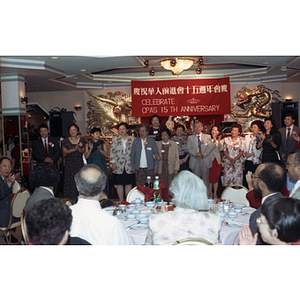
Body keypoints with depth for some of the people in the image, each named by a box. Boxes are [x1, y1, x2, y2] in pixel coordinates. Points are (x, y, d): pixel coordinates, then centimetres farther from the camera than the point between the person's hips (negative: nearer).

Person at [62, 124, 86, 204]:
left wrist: (78, 148, -17)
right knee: (70, 181, -4)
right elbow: (64, 152, -5)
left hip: (79, 163, 1)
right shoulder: (65, 141, 3)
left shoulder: (82, 140, 6)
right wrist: (73, 149, -17)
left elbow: (83, 151, 4)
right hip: (69, 164, -1)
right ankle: (71, 200, 2)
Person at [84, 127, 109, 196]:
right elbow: (86, 156, 3)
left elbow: (106, 154, -1)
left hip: (102, 168, 0)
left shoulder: (103, 144, 9)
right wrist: (90, 149, -12)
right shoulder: (88, 144, 11)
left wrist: (100, 149, -18)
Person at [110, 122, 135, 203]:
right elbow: (112, 151, 3)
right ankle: (121, 200, 14)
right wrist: (113, 163, -3)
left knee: (129, 184, 4)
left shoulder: (132, 139, 6)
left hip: (129, 166, 0)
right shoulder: (115, 139, 7)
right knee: (119, 184, 4)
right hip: (118, 166, 0)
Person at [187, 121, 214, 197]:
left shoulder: (207, 136, 10)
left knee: (205, 178, 1)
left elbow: (211, 147, 0)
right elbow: (189, 148, 3)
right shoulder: (190, 138, 12)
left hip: (205, 160, 0)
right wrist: (196, 154, -15)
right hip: (194, 161, 1)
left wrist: (203, 154, -12)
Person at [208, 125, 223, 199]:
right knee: (210, 177, 0)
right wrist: (214, 141, -15)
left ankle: (215, 193, 15)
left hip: (217, 160, 1)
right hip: (209, 160, -1)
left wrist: (218, 141, -20)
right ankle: (210, 194, 13)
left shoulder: (221, 140, 8)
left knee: (216, 177, 4)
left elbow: (221, 149, -9)